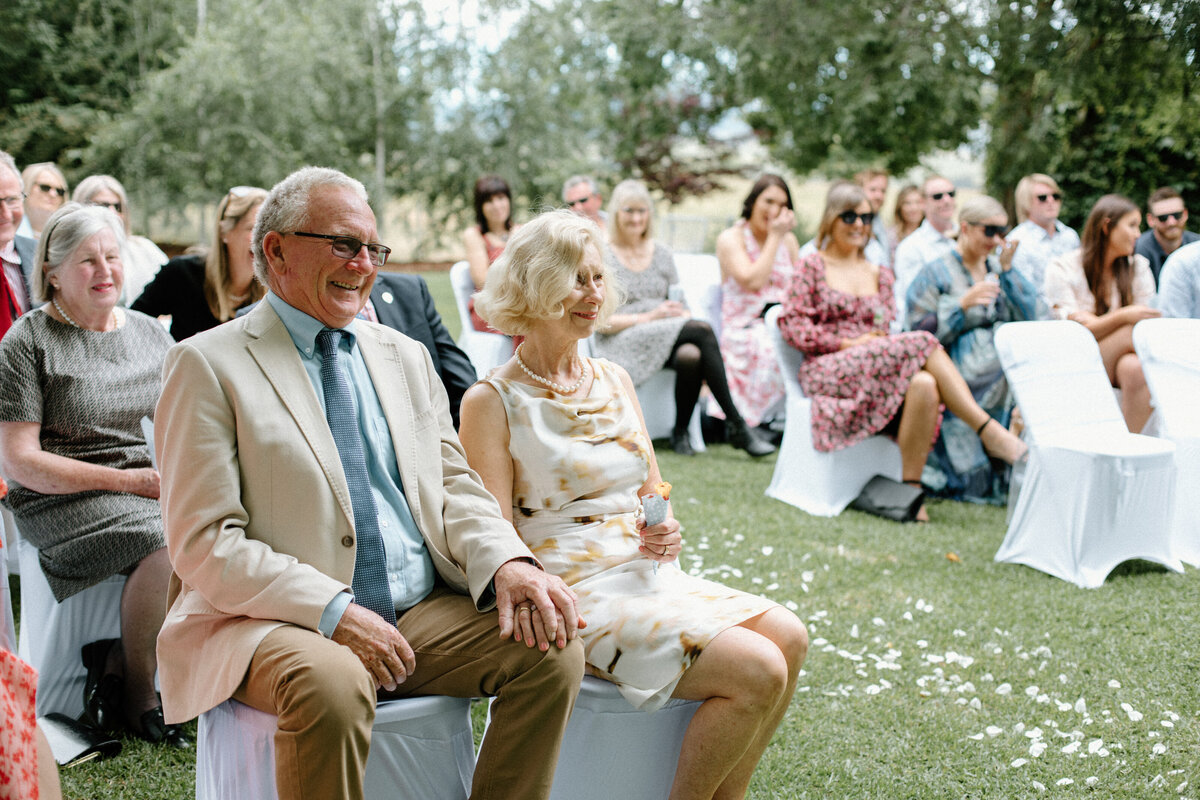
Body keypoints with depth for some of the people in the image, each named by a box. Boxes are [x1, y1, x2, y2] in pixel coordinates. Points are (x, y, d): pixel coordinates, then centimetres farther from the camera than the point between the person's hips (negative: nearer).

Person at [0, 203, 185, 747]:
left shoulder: (150, 334, 16)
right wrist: (126, 481, -14)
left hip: (155, 489, 5)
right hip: (63, 501, -5)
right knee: (170, 543, -32)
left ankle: (115, 667, -10)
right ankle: (137, 697, -10)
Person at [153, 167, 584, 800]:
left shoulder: (405, 356, 16)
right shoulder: (209, 365, -3)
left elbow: (454, 486, 15)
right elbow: (204, 545, -10)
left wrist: (505, 562, -7)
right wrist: (334, 612, -20)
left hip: (423, 613, 6)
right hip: (283, 623, -5)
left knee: (552, 647, -17)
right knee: (331, 682, -36)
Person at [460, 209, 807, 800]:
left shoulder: (615, 381, 14)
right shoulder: (492, 402, -6)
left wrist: (665, 532, -1)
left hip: (650, 578, 7)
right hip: (575, 595, -7)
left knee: (788, 638, -14)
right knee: (756, 669, -21)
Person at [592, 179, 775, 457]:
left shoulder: (661, 254, 17)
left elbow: (678, 303, 18)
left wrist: (683, 313, -7)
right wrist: (648, 317, -16)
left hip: (668, 339, 4)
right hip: (623, 344, -4)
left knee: (691, 355, -36)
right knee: (702, 330, -30)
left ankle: (681, 433, -19)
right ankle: (736, 425, -27)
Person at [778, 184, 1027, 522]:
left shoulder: (879, 274, 25)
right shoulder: (812, 267, 9)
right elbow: (791, 325, -2)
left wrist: (881, 337, -5)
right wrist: (850, 343, -11)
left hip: (879, 365, 5)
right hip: (827, 371, -5)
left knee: (924, 386, -33)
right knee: (922, 342, -30)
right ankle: (988, 431, -30)